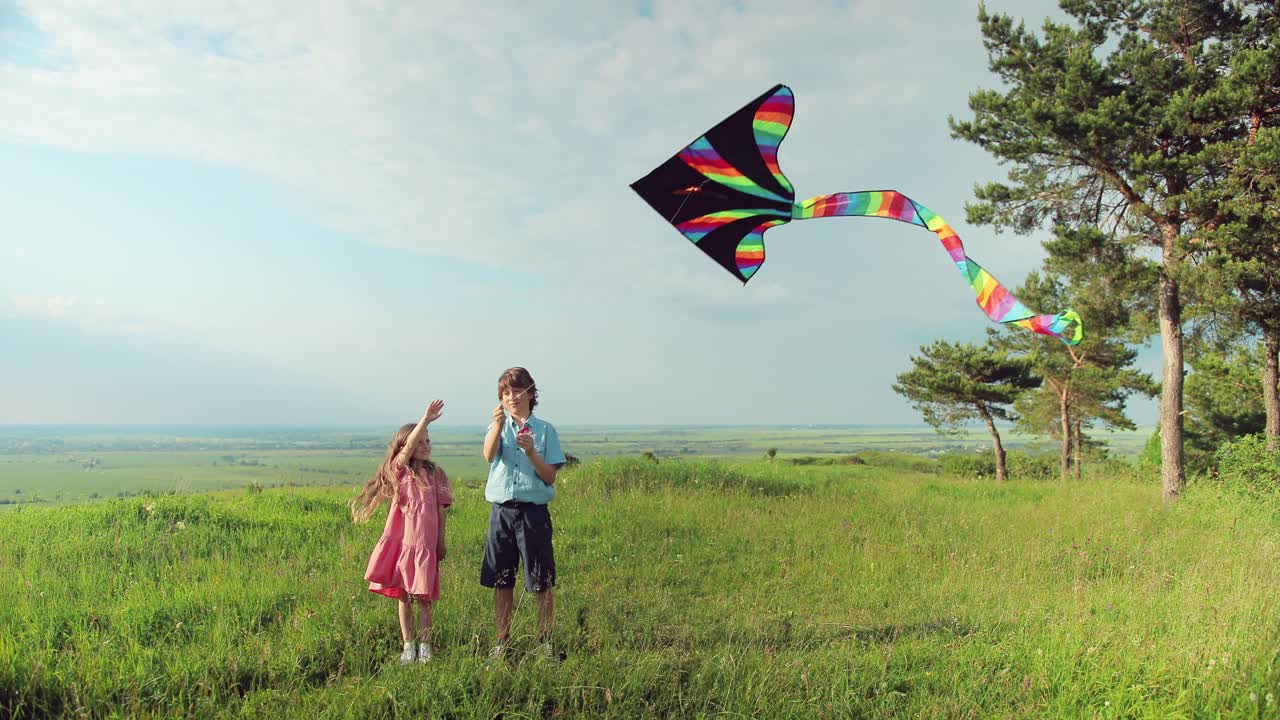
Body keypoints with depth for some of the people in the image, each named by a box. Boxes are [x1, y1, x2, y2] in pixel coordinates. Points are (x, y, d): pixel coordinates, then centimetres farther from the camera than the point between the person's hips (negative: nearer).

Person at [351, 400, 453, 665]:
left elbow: (440, 510, 8)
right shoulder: (400, 469, 3)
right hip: (401, 541, 0)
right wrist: (425, 419, -26)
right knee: (403, 596, 6)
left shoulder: (435, 474, 8)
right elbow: (408, 446, -16)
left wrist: (441, 543, 6)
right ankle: (408, 645, 16)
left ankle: (424, 644, 14)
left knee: (423, 597, 3)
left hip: (425, 544, 1)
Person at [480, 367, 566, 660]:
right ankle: (502, 641, 20)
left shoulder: (545, 430, 3)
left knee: (542, 581, 1)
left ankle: (544, 641, 15)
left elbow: (550, 477, -1)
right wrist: (498, 423, -29)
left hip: (534, 511, -2)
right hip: (502, 511, 2)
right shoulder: (498, 426, 7)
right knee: (501, 580, 8)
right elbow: (489, 455, -16)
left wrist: (532, 453, -16)